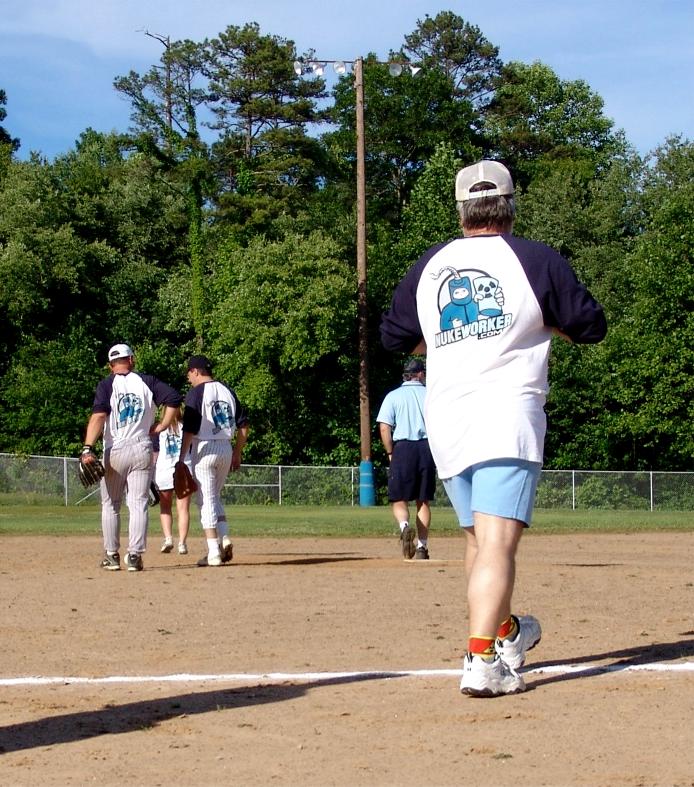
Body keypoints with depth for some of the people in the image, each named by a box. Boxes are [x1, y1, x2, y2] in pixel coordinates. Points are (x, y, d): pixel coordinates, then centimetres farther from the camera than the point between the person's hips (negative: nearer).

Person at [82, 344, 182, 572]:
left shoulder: (107, 385, -2)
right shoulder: (146, 381, 5)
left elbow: (98, 416, -16)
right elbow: (174, 398, -5)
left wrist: (88, 448, -23)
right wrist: (160, 427, 1)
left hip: (115, 452, -1)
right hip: (142, 450, 1)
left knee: (110, 505, 11)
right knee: (139, 505, 2)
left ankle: (112, 556, 12)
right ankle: (134, 555, -5)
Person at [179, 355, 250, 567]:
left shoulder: (196, 393, -9)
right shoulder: (227, 391, 11)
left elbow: (189, 430, -14)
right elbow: (243, 425, 11)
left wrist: (181, 458, -11)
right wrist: (237, 453, 18)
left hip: (204, 448, -6)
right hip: (226, 448, 6)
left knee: (206, 501, -2)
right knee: (215, 498, 19)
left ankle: (214, 553, -5)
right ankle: (224, 538, 0)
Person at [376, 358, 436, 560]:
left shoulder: (393, 396, 5)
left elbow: (384, 428, -4)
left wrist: (391, 453, 5)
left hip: (403, 447, -2)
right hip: (427, 448, 2)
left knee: (398, 499, 2)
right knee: (423, 500, 10)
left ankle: (404, 526, -29)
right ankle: (422, 547, 7)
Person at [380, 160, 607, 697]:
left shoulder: (430, 266, 10)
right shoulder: (536, 260, -2)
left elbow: (394, 336, 21)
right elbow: (592, 326, 4)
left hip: (444, 421, 5)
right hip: (507, 416, -5)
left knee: (478, 537, 20)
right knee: (497, 542, -13)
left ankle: (508, 633, 38)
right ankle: (482, 661, -25)